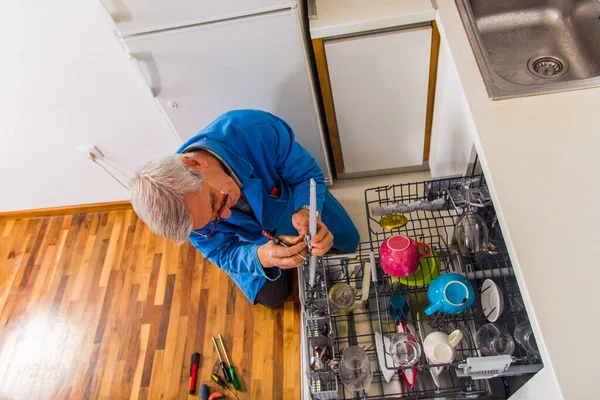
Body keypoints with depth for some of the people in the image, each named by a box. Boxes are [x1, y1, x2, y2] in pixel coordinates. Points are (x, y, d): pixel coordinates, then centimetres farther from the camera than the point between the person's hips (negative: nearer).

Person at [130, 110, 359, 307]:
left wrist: (307, 211, -50)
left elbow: (308, 175, -28)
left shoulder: (259, 130, -45)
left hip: (289, 199, 1)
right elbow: (224, 253, -22)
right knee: (270, 296, 10)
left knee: (347, 242, 11)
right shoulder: (181, 210, -36)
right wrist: (261, 257, -46)